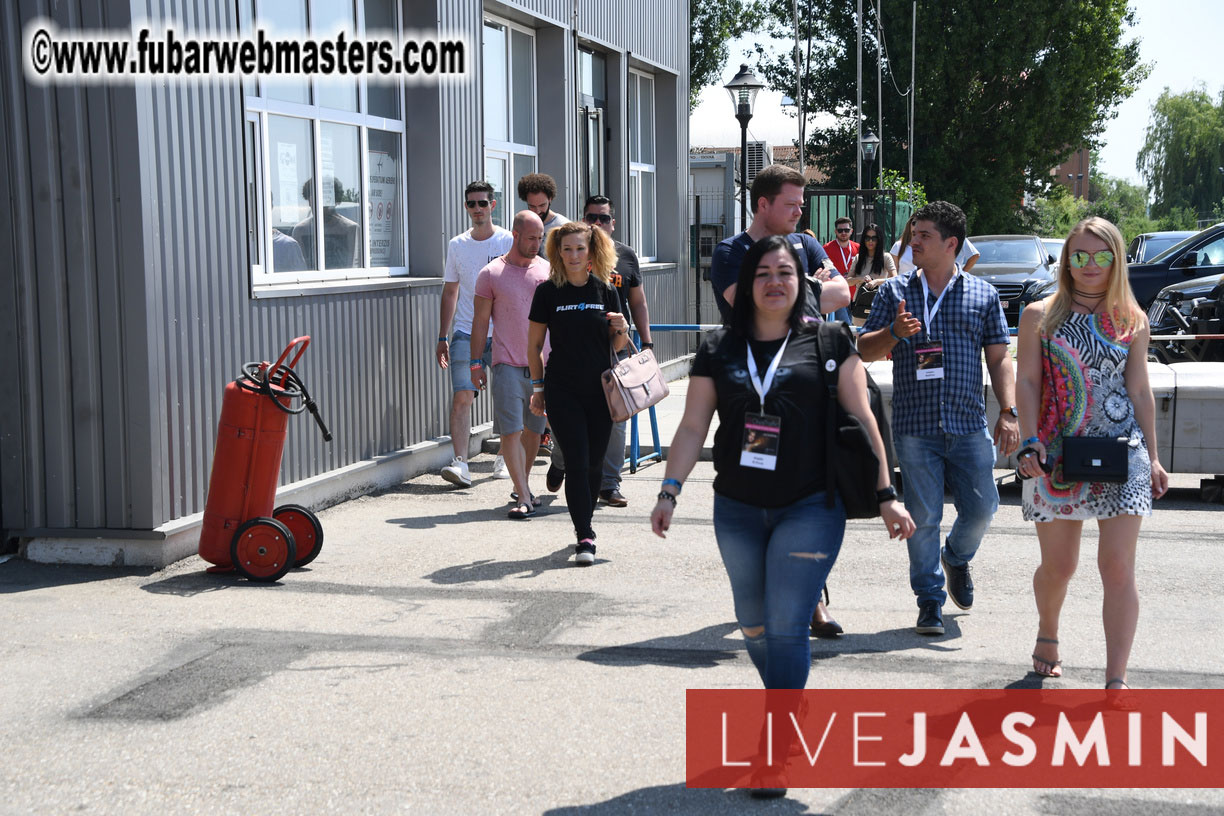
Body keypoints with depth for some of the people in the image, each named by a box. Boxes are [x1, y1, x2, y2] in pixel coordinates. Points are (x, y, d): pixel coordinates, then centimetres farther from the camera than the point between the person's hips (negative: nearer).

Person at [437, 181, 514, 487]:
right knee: (462, 396, -12)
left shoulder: (509, 241, 1)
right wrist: (442, 338, 11)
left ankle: (504, 459, 22)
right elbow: (450, 292, 15)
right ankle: (460, 464, -16)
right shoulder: (456, 245, 10)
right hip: (465, 334, 2)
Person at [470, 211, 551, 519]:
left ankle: (523, 486, 27)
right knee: (511, 431, -10)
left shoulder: (547, 271, 8)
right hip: (508, 364, -3)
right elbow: (480, 321, 3)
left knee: (533, 429, 10)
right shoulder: (491, 274, 0)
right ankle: (523, 497, -10)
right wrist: (476, 362, -1)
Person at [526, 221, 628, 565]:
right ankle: (584, 537, -5)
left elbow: (616, 346, 12)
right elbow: (534, 344, 6)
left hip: (600, 391, 2)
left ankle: (584, 524, 28)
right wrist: (538, 387, 5)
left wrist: (621, 330, -10)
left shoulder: (605, 291, 4)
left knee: (594, 464, 9)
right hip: (562, 391, -2)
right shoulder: (548, 292, -2)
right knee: (577, 463, -8)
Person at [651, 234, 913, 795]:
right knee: (754, 628, 13)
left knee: (787, 627, -10)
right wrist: (670, 490, -3)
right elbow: (693, 426, 6)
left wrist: (885, 495, -2)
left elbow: (860, 417, 0)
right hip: (737, 511, 4)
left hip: (811, 507, -4)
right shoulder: (719, 349, 6)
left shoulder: (827, 341, -1)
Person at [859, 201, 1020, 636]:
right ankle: (930, 599, 13)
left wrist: (1008, 412, -3)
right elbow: (865, 350, 8)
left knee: (981, 507, 2)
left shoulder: (982, 294, 9)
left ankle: (957, 557, 34)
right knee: (923, 517, 0)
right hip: (914, 426, -1)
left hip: (969, 425, 1)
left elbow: (999, 358, 8)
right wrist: (894, 332, -13)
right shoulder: (894, 291, 8)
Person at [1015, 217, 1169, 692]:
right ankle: (1047, 635, 39)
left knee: (1118, 569, -7)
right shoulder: (1041, 316, 5)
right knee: (1058, 566, 8)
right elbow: (1027, 382, 1)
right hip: (1058, 453, 0)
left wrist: (1152, 456, 9)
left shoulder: (1131, 321, 8)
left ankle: (1116, 681, -5)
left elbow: (1140, 391, 11)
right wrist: (1031, 442, -11)